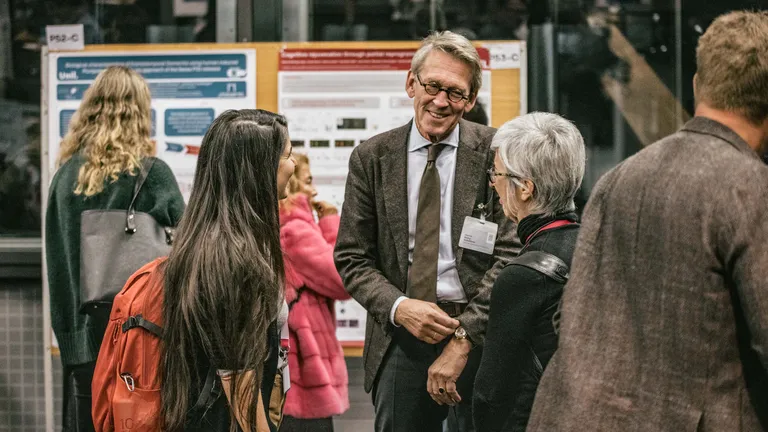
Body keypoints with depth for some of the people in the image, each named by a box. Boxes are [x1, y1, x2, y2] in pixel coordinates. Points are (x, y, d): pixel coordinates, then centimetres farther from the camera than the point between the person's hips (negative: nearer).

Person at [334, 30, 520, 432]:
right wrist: (399, 307, -13)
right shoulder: (370, 158, 3)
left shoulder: (496, 152, -3)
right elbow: (351, 258, 5)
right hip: (399, 338, 2)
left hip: (478, 334, -2)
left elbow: (510, 252, -8)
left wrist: (463, 337, -15)